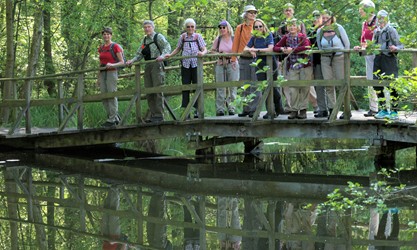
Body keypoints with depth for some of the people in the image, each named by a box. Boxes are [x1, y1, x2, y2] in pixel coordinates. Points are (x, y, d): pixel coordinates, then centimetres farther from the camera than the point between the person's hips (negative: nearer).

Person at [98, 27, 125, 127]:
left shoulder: (115, 46, -4)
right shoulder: (101, 48, 14)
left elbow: (122, 62, -6)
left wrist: (112, 65, -23)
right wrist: (98, 78, 18)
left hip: (111, 72, -7)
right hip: (102, 73, 7)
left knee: (112, 96, -7)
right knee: (104, 97, 4)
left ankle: (112, 120, -3)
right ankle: (115, 117, 14)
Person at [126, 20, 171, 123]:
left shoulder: (158, 37, 1)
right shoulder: (144, 40, 20)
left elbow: (167, 46, -12)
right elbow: (139, 54, 21)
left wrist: (162, 55, -29)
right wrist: (132, 60, 3)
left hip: (157, 64, -7)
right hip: (148, 66, 7)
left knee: (157, 90, -10)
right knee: (149, 91, 3)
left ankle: (159, 115, -10)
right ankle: (153, 115, 6)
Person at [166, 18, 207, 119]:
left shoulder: (198, 36, 2)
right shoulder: (182, 37, 8)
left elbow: (205, 49, -2)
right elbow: (178, 49, 21)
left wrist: (202, 53, -24)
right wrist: (170, 55, 6)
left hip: (196, 64, -2)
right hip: (185, 64, 2)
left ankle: (197, 110, 3)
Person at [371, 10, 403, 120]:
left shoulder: (391, 30, -3)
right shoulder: (376, 31, 15)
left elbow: (401, 45, -5)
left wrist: (395, 48, -26)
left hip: (389, 59, -6)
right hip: (378, 60, 6)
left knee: (392, 86, -7)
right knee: (377, 85, 5)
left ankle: (394, 111, 0)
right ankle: (384, 110, 15)